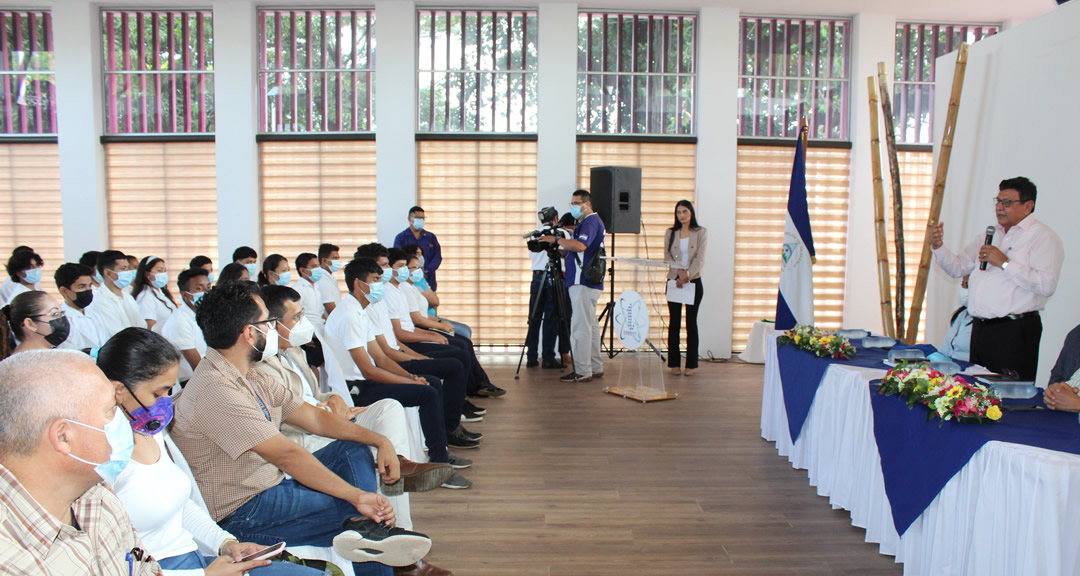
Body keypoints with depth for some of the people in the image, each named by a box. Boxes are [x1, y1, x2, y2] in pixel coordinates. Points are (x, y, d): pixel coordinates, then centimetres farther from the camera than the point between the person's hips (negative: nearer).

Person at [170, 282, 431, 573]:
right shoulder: (215, 390, -24)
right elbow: (287, 455, -28)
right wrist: (357, 496, -29)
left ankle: (365, 529, -16)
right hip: (242, 516, -10)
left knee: (353, 449, 1)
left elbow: (313, 418, 9)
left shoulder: (251, 378, 8)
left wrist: (380, 441, 0)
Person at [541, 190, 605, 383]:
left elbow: (580, 245, -28)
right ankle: (595, 368, 19)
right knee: (590, 325, 13)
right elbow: (573, 249, 24)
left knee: (581, 326, -9)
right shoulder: (588, 222, 21)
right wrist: (559, 249, 10)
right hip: (590, 283, 11)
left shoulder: (590, 221, -11)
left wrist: (556, 240, -19)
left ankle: (582, 371, -7)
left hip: (583, 283, -11)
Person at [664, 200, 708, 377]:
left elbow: (700, 258, -7)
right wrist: (679, 271, -16)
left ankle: (691, 364, 6)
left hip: (694, 281, -2)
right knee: (674, 322, 3)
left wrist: (688, 275, -20)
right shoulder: (671, 233, 9)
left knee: (691, 322, 1)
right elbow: (667, 256, 1)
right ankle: (674, 363, 8)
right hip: (674, 280, 2)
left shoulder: (701, 232, 2)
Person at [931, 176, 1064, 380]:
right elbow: (957, 268, 18)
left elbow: (1047, 285, -19)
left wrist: (1005, 263, -17)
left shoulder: (1044, 237, -5)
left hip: (1014, 332, -7)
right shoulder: (990, 234, 18)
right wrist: (938, 247, 1)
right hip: (980, 329, 7)